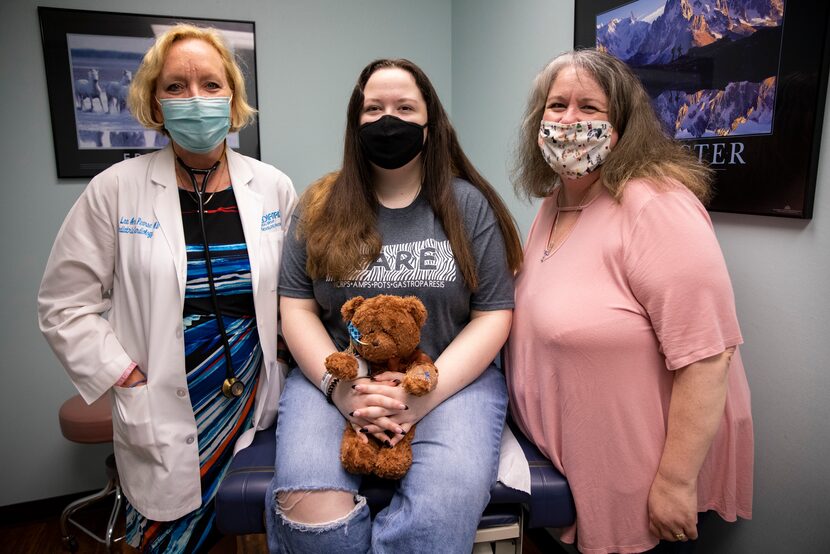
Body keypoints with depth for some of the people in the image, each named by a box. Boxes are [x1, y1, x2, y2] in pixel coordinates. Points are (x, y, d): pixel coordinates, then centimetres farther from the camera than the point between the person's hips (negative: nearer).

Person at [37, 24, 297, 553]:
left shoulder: (273, 187, 1)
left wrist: (283, 364, -1)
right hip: (163, 417, -1)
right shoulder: (115, 190, -4)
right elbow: (65, 306, -1)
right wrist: (128, 381, -8)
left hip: (255, 401, 2)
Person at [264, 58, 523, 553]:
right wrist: (340, 387, -13)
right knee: (308, 506, -25)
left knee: (446, 503, -29)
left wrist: (427, 392, -15)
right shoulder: (321, 207, 7)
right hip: (335, 377, 1)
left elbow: (494, 314, -1)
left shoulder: (468, 205, 3)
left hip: (452, 377, 0)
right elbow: (296, 308, 4)